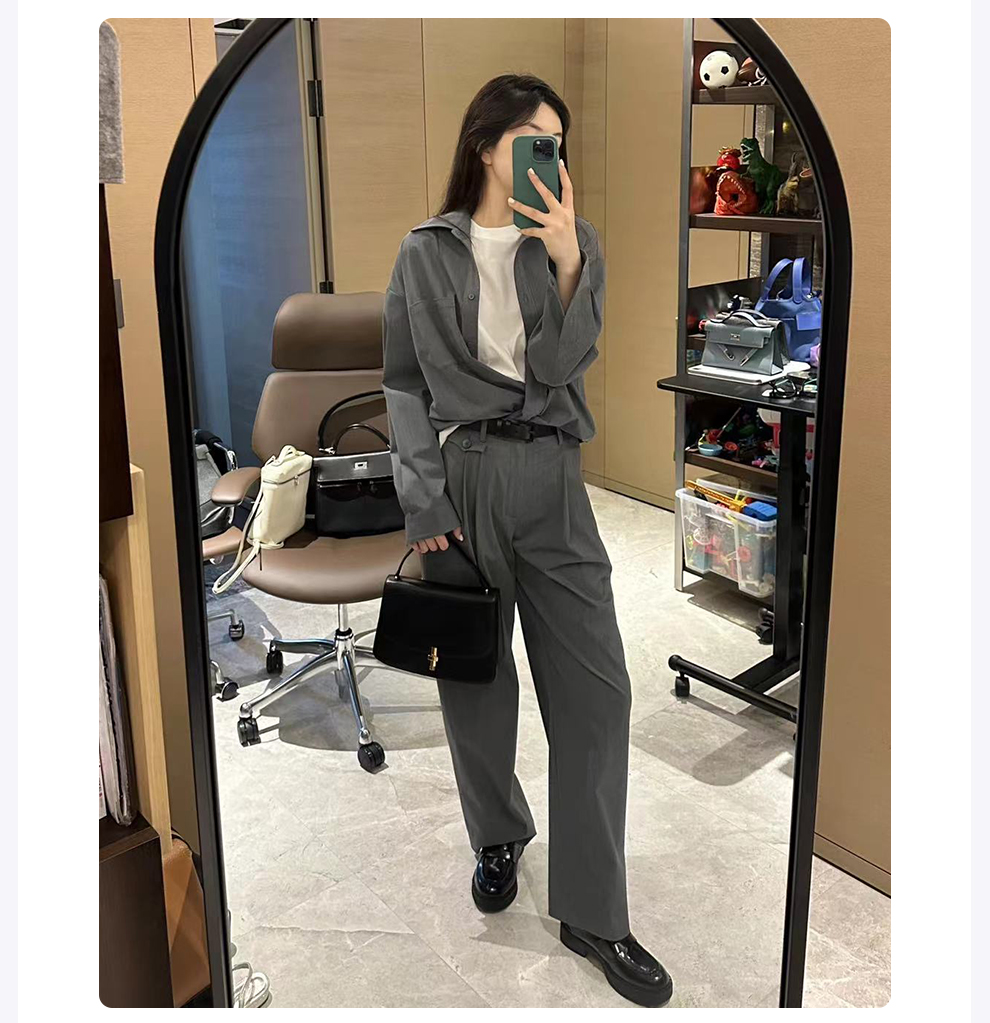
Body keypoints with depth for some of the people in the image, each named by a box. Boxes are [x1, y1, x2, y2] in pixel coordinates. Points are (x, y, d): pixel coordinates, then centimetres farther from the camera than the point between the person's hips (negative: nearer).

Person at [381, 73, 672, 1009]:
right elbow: (404, 383, 2)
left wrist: (565, 262, -19)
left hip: (552, 480, 1)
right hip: (459, 479, -1)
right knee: (475, 682, 10)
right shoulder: (426, 254, 3)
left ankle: (593, 915, 9)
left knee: (595, 690, -3)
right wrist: (424, 503, -7)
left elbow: (563, 364, -5)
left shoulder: (573, 241, 6)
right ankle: (499, 838, 38)